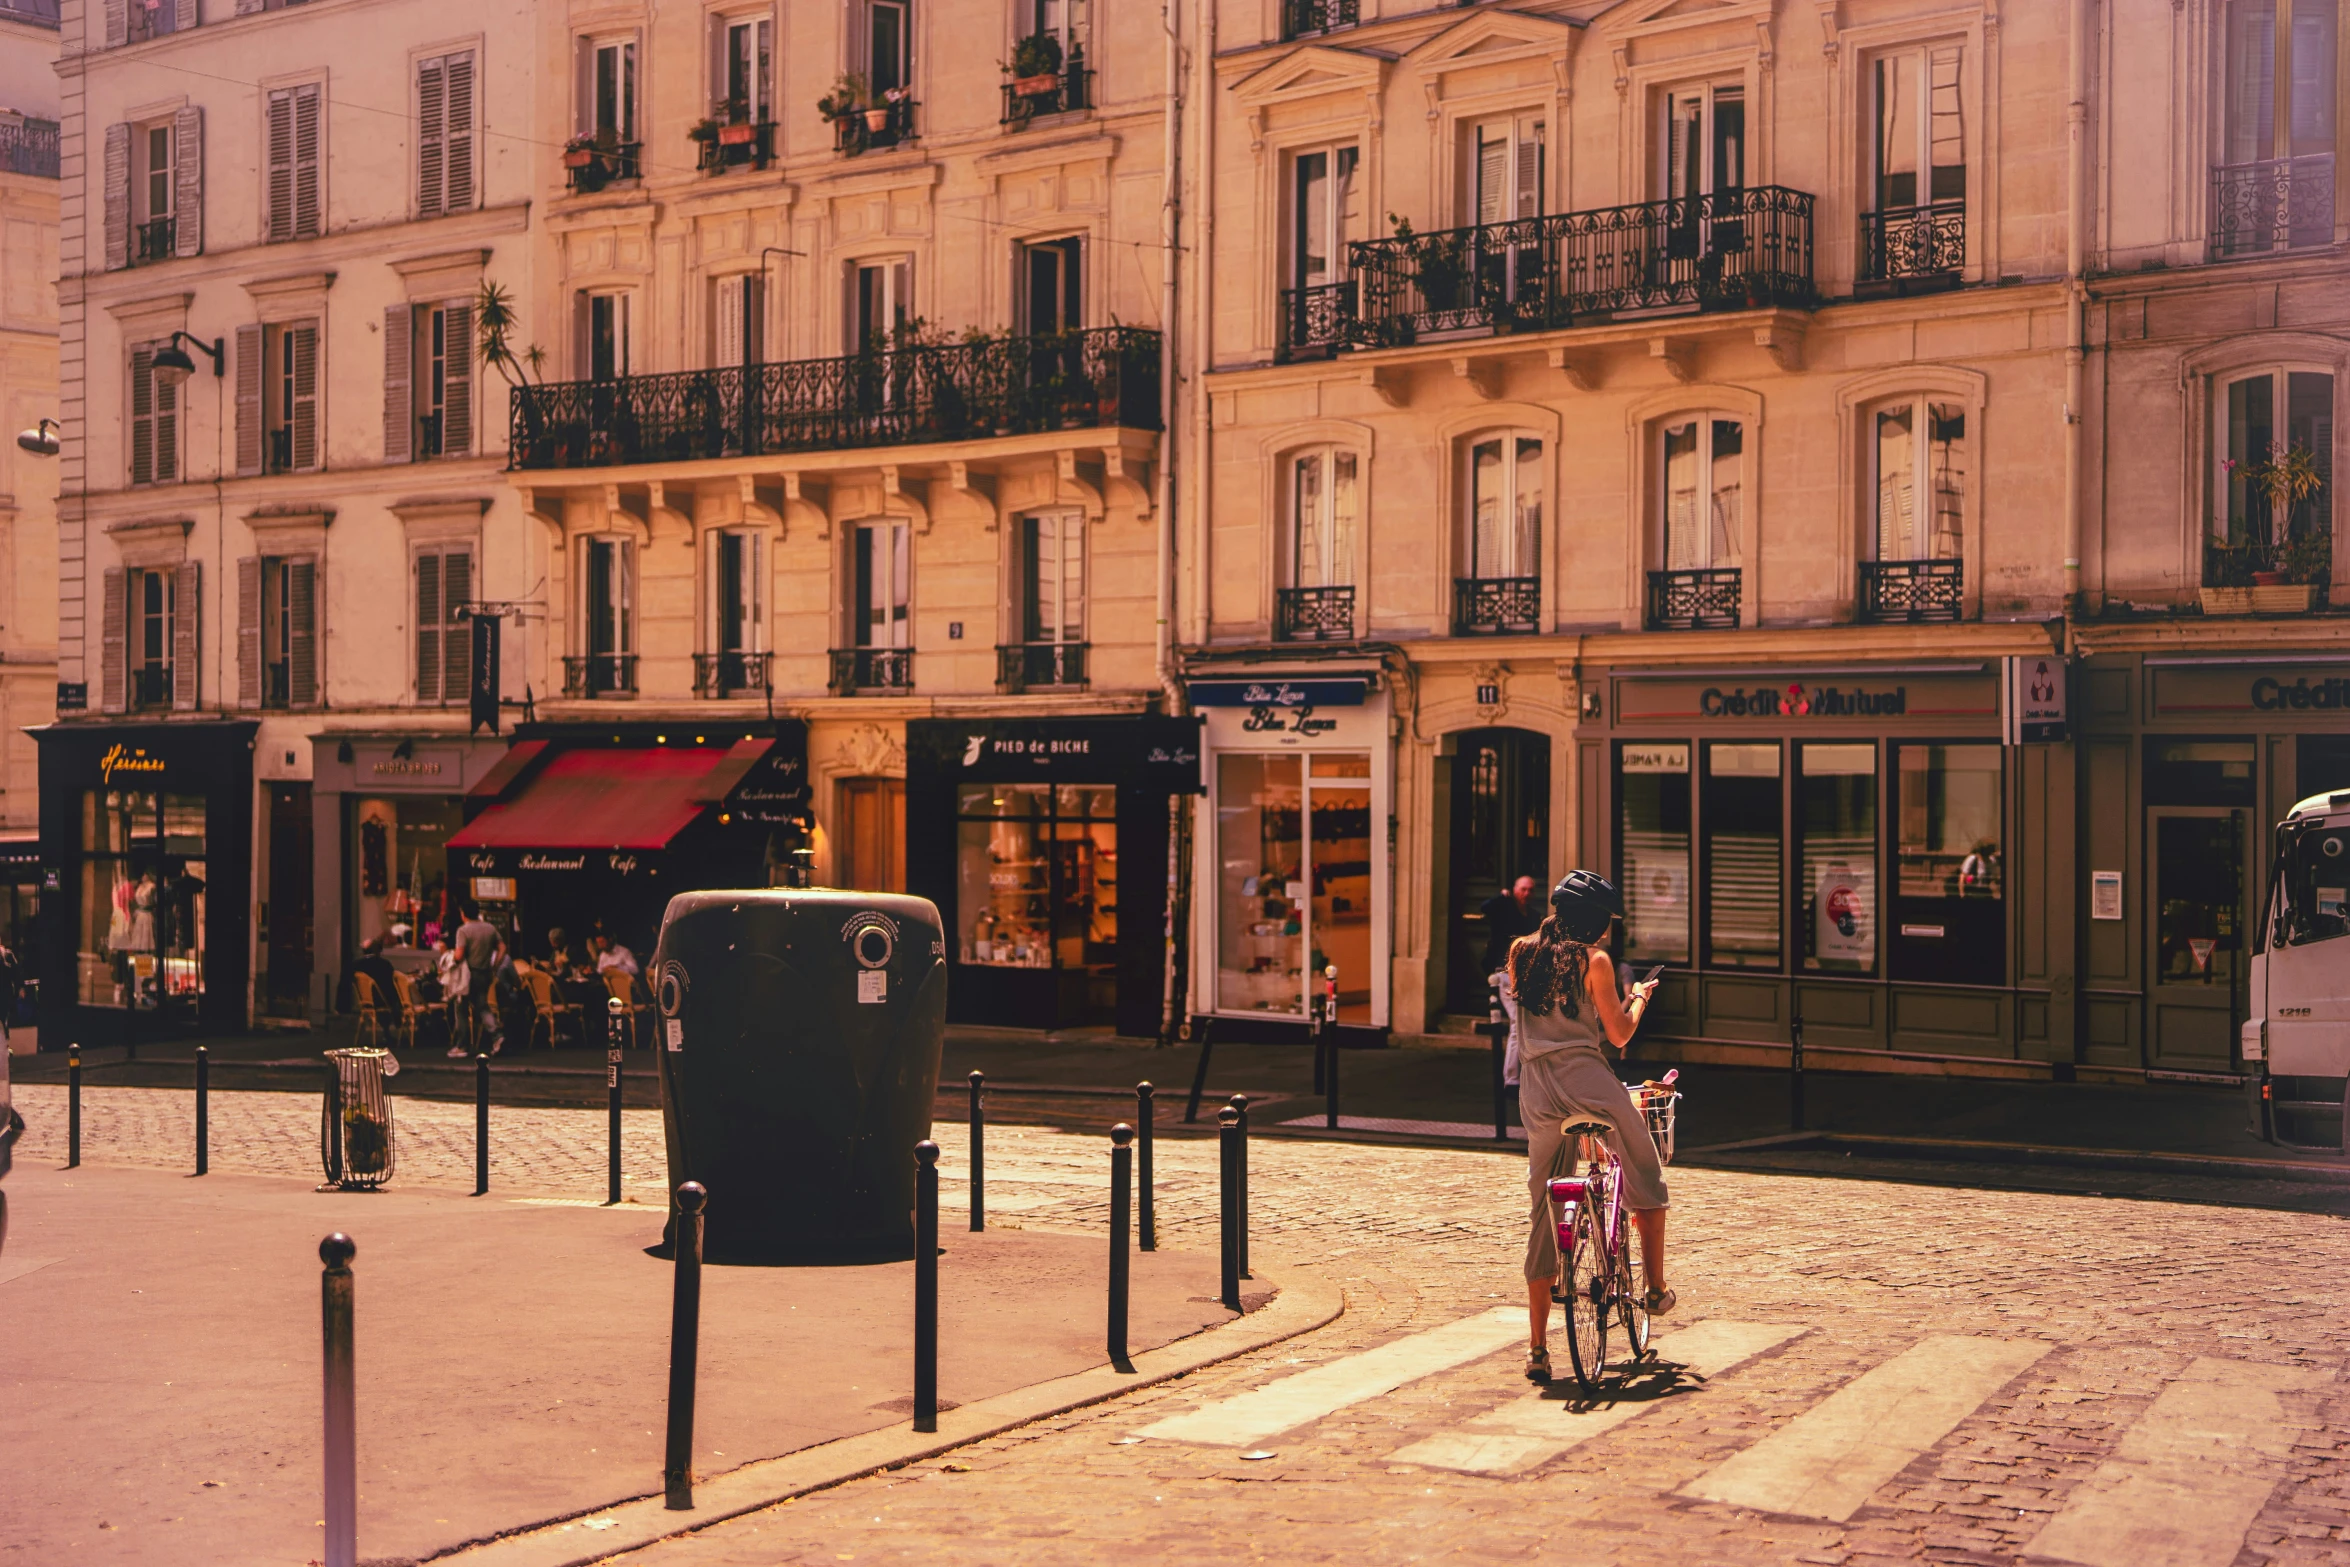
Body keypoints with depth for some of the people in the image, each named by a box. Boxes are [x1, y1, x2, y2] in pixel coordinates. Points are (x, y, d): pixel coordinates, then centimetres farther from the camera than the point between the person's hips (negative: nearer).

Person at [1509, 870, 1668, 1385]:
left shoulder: (1523, 955, 12)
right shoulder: (1594, 961, -2)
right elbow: (1619, 1034, 1)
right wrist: (1638, 999, 20)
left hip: (1537, 1093, 5)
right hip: (1588, 1082, -5)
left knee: (1545, 1216, 9)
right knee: (1646, 1179, 21)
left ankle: (1537, 1347, 8)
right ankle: (1655, 1288, 24)